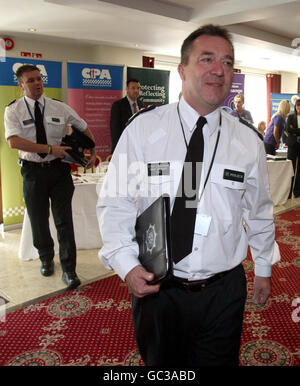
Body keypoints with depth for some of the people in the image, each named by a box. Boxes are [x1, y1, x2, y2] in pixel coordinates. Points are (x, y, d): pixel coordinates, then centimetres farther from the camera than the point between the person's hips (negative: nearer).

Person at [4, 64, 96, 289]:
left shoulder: (59, 108, 2)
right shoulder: (14, 110, -4)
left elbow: (85, 128, 14)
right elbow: (14, 141, -19)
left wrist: (93, 153, 4)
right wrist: (51, 149, -24)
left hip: (59, 169, 0)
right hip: (33, 171, 0)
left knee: (64, 220, -1)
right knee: (38, 220, 13)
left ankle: (69, 270, 10)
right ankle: (46, 259, 38)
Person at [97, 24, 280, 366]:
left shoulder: (248, 141, -1)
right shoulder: (142, 129, -8)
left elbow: (259, 212, 9)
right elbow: (115, 203, -7)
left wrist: (264, 269, 16)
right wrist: (126, 264, -18)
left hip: (224, 291, 2)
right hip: (155, 287, -1)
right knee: (161, 364, 21)